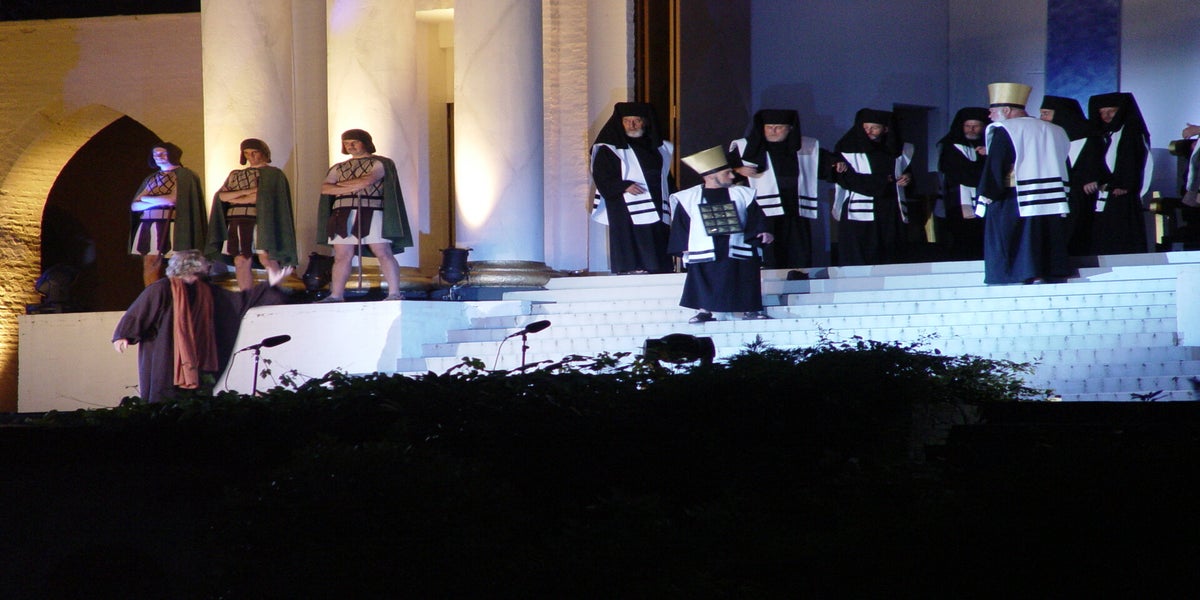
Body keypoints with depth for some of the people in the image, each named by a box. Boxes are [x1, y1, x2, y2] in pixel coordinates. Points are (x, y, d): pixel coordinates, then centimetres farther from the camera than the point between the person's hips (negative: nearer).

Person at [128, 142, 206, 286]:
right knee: (150, 267, -3)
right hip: (147, 226, 6)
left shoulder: (183, 176, 3)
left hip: (169, 225, -6)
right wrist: (158, 202, -5)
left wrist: (146, 199, 4)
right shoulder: (151, 179, 20)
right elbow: (134, 206, 12)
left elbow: (173, 199, -10)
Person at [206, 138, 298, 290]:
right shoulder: (235, 175, 20)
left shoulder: (272, 174, 5)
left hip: (259, 223, -5)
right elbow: (221, 195, 6)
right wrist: (247, 192, -8)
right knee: (241, 262, 0)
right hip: (237, 223, 5)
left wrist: (234, 199, -1)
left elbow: (263, 196, -9)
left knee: (266, 258, -16)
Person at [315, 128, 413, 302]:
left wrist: (341, 184, 2)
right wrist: (353, 187, -6)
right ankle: (336, 295, 3)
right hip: (343, 213, 5)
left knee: (383, 253, -11)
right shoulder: (339, 168, 22)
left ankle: (394, 293, -14)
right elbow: (325, 188, 8)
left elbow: (368, 180, -10)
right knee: (342, 256, 1)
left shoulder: (380, 163, 7)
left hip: (372, 212, -5)